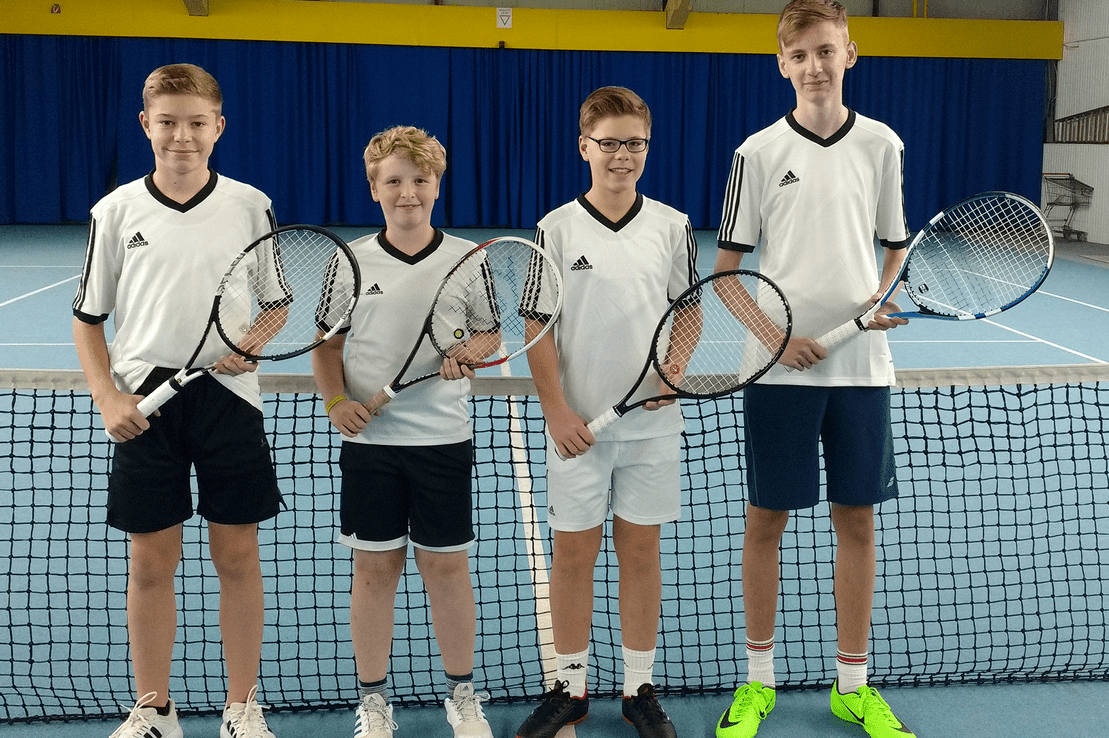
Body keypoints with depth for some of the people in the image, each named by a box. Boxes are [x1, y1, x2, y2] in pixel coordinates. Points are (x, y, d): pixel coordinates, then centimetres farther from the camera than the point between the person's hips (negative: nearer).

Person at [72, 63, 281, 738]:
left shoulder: (250, 206, 2)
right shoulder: (116, 212, 3)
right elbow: (88, 316, 9)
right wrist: (108, 398, -4)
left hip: (228, 395, 0)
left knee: (238, 557, 5)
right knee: (151, 562, 8)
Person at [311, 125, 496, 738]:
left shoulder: (466, 259, 0)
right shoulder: (349, 261, 2)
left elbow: (488, 334, 7)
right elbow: (327, 344, 8)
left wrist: (467, 353, -15)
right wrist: (336, 400, -9)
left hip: (444, 439, 0)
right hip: (369, 439, 0)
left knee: (447, 567, 7)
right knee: (374, 570, 7)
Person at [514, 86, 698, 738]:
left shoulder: (671, 226, 2)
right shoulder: (557, 228, -2)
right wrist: (557, 410, -9)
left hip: (652, 421, 1)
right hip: (578, 423, -1)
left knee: (641, 549, 9)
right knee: (573, 552, 6)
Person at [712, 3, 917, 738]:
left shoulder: (881, 144, 4)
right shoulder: (758, 152, -1)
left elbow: (896, 244, 14)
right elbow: (727, 267, 1)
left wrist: (881, 298, -6)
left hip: (861, 365, 2)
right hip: (779, 369, -2)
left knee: (857, 518, 8)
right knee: (766, 520, 5)